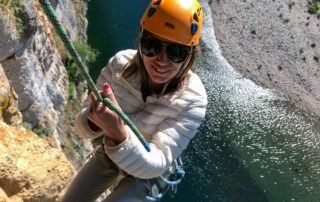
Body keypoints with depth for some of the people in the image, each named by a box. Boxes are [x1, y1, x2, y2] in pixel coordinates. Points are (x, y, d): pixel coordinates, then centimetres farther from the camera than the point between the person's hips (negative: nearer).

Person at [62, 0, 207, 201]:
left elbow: (153, 167, -33)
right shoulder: (121, 63, -23)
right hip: (109, 154, 3)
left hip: (146, 172, -3)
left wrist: (118, 133, -52)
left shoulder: (193, 99, -31)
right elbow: (83, 128, -18)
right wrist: (93, 119, -42)